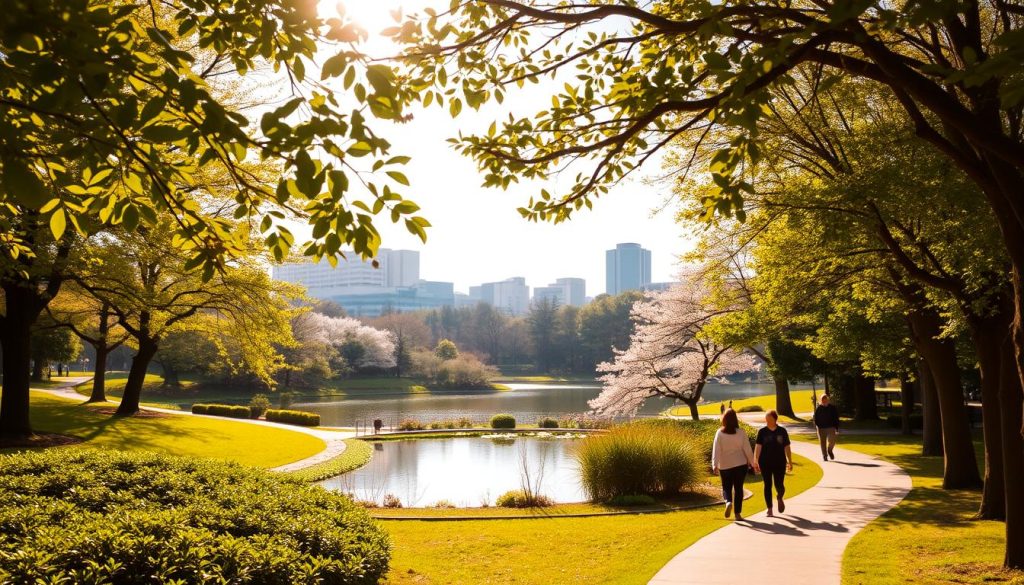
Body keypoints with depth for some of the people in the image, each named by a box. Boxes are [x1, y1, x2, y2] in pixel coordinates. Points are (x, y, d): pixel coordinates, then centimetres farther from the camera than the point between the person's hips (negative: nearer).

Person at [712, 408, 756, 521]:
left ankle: (728, 502, -14)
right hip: (740, 464, 0)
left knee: (726, 487, 14)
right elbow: (747, 449, -1)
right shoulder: (741, 432, -6)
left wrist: (715, 465, -9)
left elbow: (716, 450, -10)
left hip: (725, 465, 0)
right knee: (738, 488, 10)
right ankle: (737, 513, 9)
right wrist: (752, 462, 11)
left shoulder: (720, 433, -7)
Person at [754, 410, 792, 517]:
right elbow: (758, 448, -4)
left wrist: (790, 462, 7)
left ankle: (779, 498, 33)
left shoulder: (782, 431, 1)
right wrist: (755, 462, -11)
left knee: (779, 485, -2)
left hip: (780, 463, 0)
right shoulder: (762, 432, -2)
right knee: (767, 485, 2)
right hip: (765, 463, 0)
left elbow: (787, 448, 7)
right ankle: (769, 509, 11)